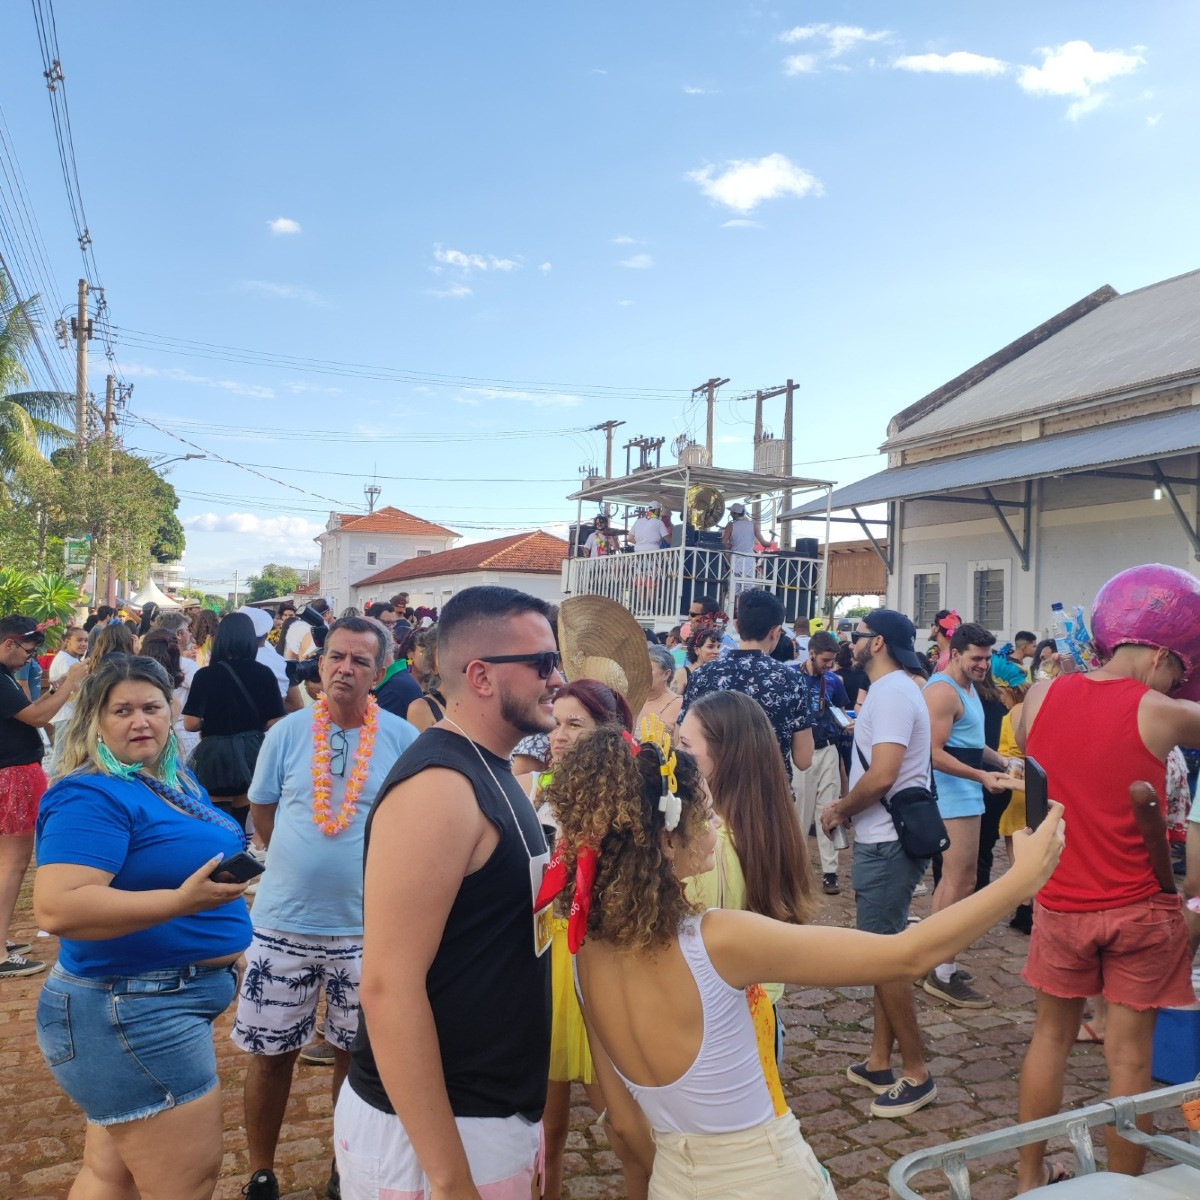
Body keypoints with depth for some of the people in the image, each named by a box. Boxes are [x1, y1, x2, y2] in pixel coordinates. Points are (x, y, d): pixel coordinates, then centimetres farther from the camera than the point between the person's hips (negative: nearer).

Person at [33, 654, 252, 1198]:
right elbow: (57, 908, -31)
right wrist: (180, 901, -36)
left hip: (138, 1006, 9)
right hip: (135, 1011, -9)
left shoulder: (177, 781, 10)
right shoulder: (90, 796, -19)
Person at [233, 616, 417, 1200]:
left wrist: (369, 865, 4)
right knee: (271, 1053, 11)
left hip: (367, 926, 0)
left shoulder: (403, 738, -8)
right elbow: (262, 810, 8)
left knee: (356, 1053, 14)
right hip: (283, 922, 1)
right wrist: (300, 863, 8)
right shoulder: (288, 732, -4)